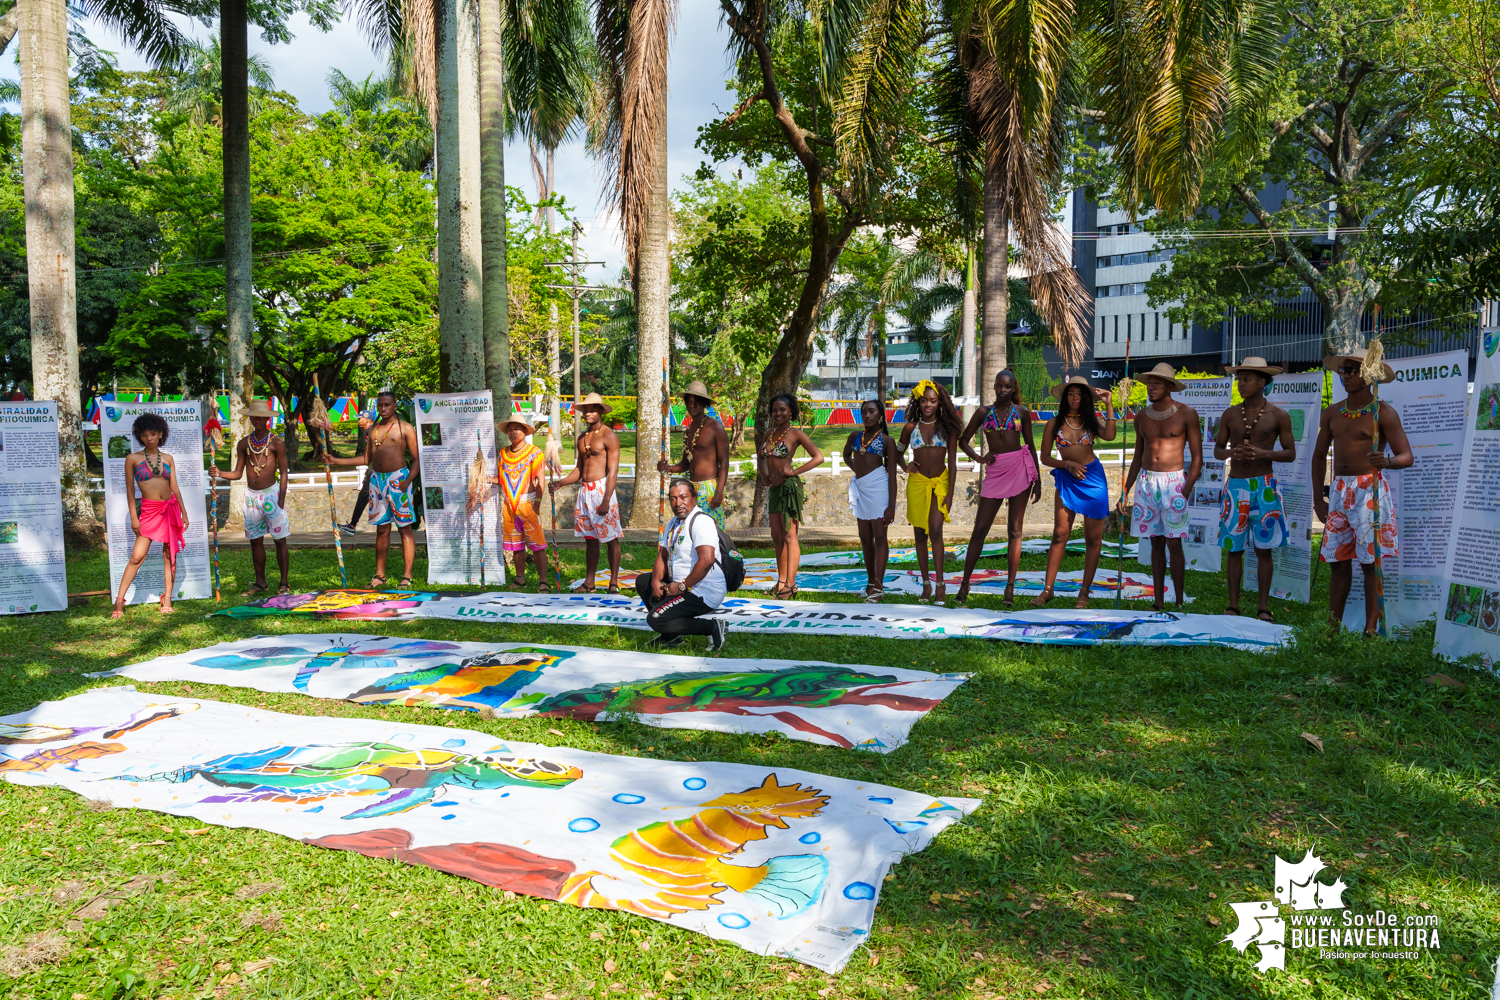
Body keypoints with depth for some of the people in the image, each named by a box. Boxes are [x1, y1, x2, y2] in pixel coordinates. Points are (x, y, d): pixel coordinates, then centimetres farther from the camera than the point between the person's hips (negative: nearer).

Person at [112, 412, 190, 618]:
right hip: (149, 510, -3)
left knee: (169, 554, 3)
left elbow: (175, 488, 10)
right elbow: (130, 489, 1)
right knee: (137, 556, -9)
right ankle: (119, 600, -2)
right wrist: (133, 517, -3)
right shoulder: (133, 459, 1)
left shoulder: (167, 459, 8)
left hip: (171, 508, 3)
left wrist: (184, 513, 6)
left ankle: (167, 600, 8)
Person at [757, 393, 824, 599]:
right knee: (777, 537, 10)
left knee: (789, 536, -9)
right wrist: (763, 474, 12)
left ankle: (790, 584, -10)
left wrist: (793, 472, -12)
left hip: (790, 487, -7)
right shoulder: (769, 433, 13)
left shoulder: (795, 434, -5)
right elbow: (760, 455, 29)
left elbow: (818, 457, -9)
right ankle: (781, 580, 18)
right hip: (774, 489, 7)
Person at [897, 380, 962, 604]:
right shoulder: (911, 427, 2)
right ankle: (926, 584, 13)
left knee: (935, 529, -17)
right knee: (920, 534, 4)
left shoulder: (948, 427, 0)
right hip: (917, 482, 2)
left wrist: (950, 493, -5)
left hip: (941, 481, -2)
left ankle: (940, 584, -12)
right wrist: (906, 466, -3)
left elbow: (952, 461, 1)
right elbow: (899, 453, 18)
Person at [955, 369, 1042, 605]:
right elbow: (963, 440, 13)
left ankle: (1010, 586, 6)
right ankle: (965, 583, 6)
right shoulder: (983, 413, 8)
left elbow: (1030, 445, 11)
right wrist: (978, 458, -6)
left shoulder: (1022, 412, 7)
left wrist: (1037, 479, 9)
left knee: (1014, 530, 1)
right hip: (995, 471, 1)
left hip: (1020, 468, -1)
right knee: (980, 529, -1)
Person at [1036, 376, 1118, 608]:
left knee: (1093, 538, 1)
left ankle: (1084, 591, 9)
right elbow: (1045, 457, 3)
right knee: (1060, 533, -6)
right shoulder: (1055, 424, 2)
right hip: (1067, 481, -1)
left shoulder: (1090, 421, 5)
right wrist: (1067, 464, -11)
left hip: (1093, 479, 1)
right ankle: (1048, 589, -2)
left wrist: (1109, 406, -13)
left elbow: (1109, 436, -16)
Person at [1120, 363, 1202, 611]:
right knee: (1156, 543, 7)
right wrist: (1125, 491, 12)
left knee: (1173, 544, -7)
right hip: (1146, 481, 4)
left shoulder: (1186, 414, -3)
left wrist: (1186, 491, -12)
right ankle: (1158, 601, 11)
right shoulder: (1142, 417, 10)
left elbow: (1197, 457, -2)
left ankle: (1180, 602, 1)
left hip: (1173, 482, -4)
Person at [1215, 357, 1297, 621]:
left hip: (1264, 486, -2)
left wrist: (1262, 453, -15)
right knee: (1233, 548, 3)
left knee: (1264, 549, 1)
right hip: (1235, 485, 2)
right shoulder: (1230, 414, 7)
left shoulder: (1278, 415, 1)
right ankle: (1233, 605, 11)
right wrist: (1231, 452, -11)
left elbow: (1291, 453, 2)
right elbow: (1217, 450, 12)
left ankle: (1263, 608, 9)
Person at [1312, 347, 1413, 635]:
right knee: (1338, 561, 7)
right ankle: (1332, 627, 14)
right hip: (1339, 491, 5)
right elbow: (1319, 455, 18)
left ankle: (1371, 630, 1)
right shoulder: (1332, 414, 11)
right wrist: (1317, 498, 13)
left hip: (1370, 489, -5)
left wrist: (1387, 461, -30)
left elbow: (1407, 457, -7)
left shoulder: (1383, 413, -3)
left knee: (1370, 562, -4)